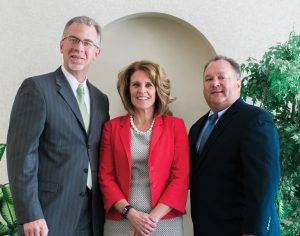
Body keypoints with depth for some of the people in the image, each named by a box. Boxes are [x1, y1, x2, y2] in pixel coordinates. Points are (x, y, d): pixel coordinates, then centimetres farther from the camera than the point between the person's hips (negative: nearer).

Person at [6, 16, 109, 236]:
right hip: (48, 215, -5)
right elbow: (21, 155, -13)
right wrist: (29, 216, -17)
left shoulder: (101, 99, 11)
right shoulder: (36, 88, -7)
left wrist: (106, 206, 8)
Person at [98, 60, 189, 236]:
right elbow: (106, 177, 2)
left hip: (165, 222, -1)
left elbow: (181, 176, -3)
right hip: (120, 221, 1)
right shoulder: (112, 127, 5)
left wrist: (154, 217, -12)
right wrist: (130, 213, -11)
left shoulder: (175, 125, 2)